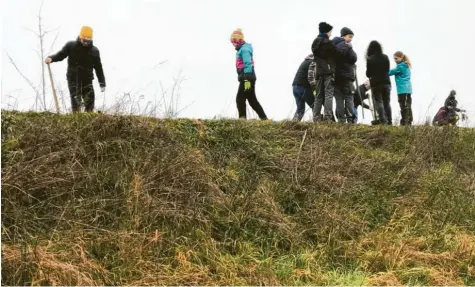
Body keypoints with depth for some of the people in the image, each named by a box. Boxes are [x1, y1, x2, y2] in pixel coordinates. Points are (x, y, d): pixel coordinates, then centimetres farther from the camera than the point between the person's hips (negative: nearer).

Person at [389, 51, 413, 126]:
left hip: (402, 89, -9)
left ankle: (404, 122, -9)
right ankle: (409, 122, 14)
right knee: (408, 106, 10)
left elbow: (391, 72, -8)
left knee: (404, 107, -8)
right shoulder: (407, 66, 17)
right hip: (408, 89, 9)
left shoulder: (400, 66, -11)